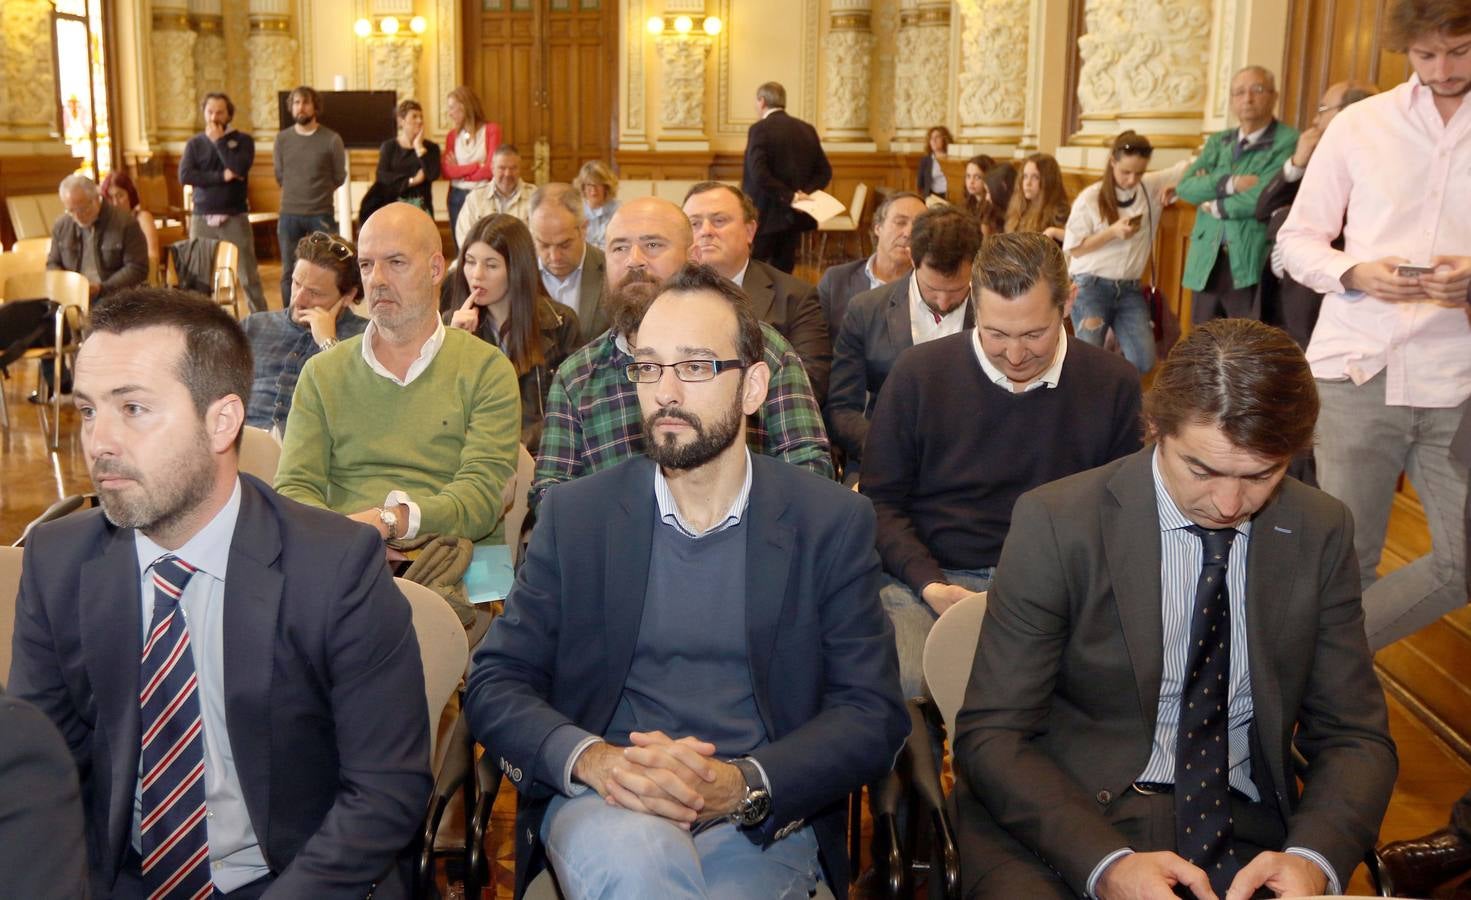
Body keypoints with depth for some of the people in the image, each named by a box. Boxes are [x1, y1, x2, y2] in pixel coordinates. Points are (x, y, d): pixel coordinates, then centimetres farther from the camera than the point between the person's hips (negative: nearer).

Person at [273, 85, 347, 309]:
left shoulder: (332, 139, -4)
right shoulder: (282, 138, 4)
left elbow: (339, 178, 5)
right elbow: (280, 176, 14)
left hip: (322, 214, -2)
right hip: (289, 214, 3)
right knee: (289, 273, 6)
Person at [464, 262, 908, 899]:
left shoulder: (832, 523, 2)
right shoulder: (575, 514, 6)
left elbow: (872, 714, -1)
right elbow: (495, 682, 3)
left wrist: (741, 785, -19)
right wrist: (591, 759, -18)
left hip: (762, 819, 0)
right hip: (604, 803, 0)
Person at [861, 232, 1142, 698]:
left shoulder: (1113, 384, 4)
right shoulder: (918, 372, 1)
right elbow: (880, 500, 5)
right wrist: (930, 586, -10)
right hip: (928, 576, -1)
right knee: (908, 685, -31)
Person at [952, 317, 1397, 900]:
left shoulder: (1322, 534, -1)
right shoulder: (1056, 524, -12)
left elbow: (1354, 737, 4)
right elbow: (991, 737, -10)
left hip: (1246, 834, 4)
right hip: (1068, 823, -4)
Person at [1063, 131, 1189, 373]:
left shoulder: (1153, 186, 4)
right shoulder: (1090, 198, -6)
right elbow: (1074, 248, -4)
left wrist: (1174, 188, -7)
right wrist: (1112, 232, -16)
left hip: (1129, 289, 4)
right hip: (1091, 286, -4)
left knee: (1144, 361, -3)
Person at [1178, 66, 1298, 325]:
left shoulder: (1287, 141, -3)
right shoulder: (1217, 142, 17)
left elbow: (1263, 196, -16)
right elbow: (1185, 187, 3)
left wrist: (1217, 206, -1)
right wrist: (1230, 183, -11)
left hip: (1253, 265, -6)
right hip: (1207, 264, 6)